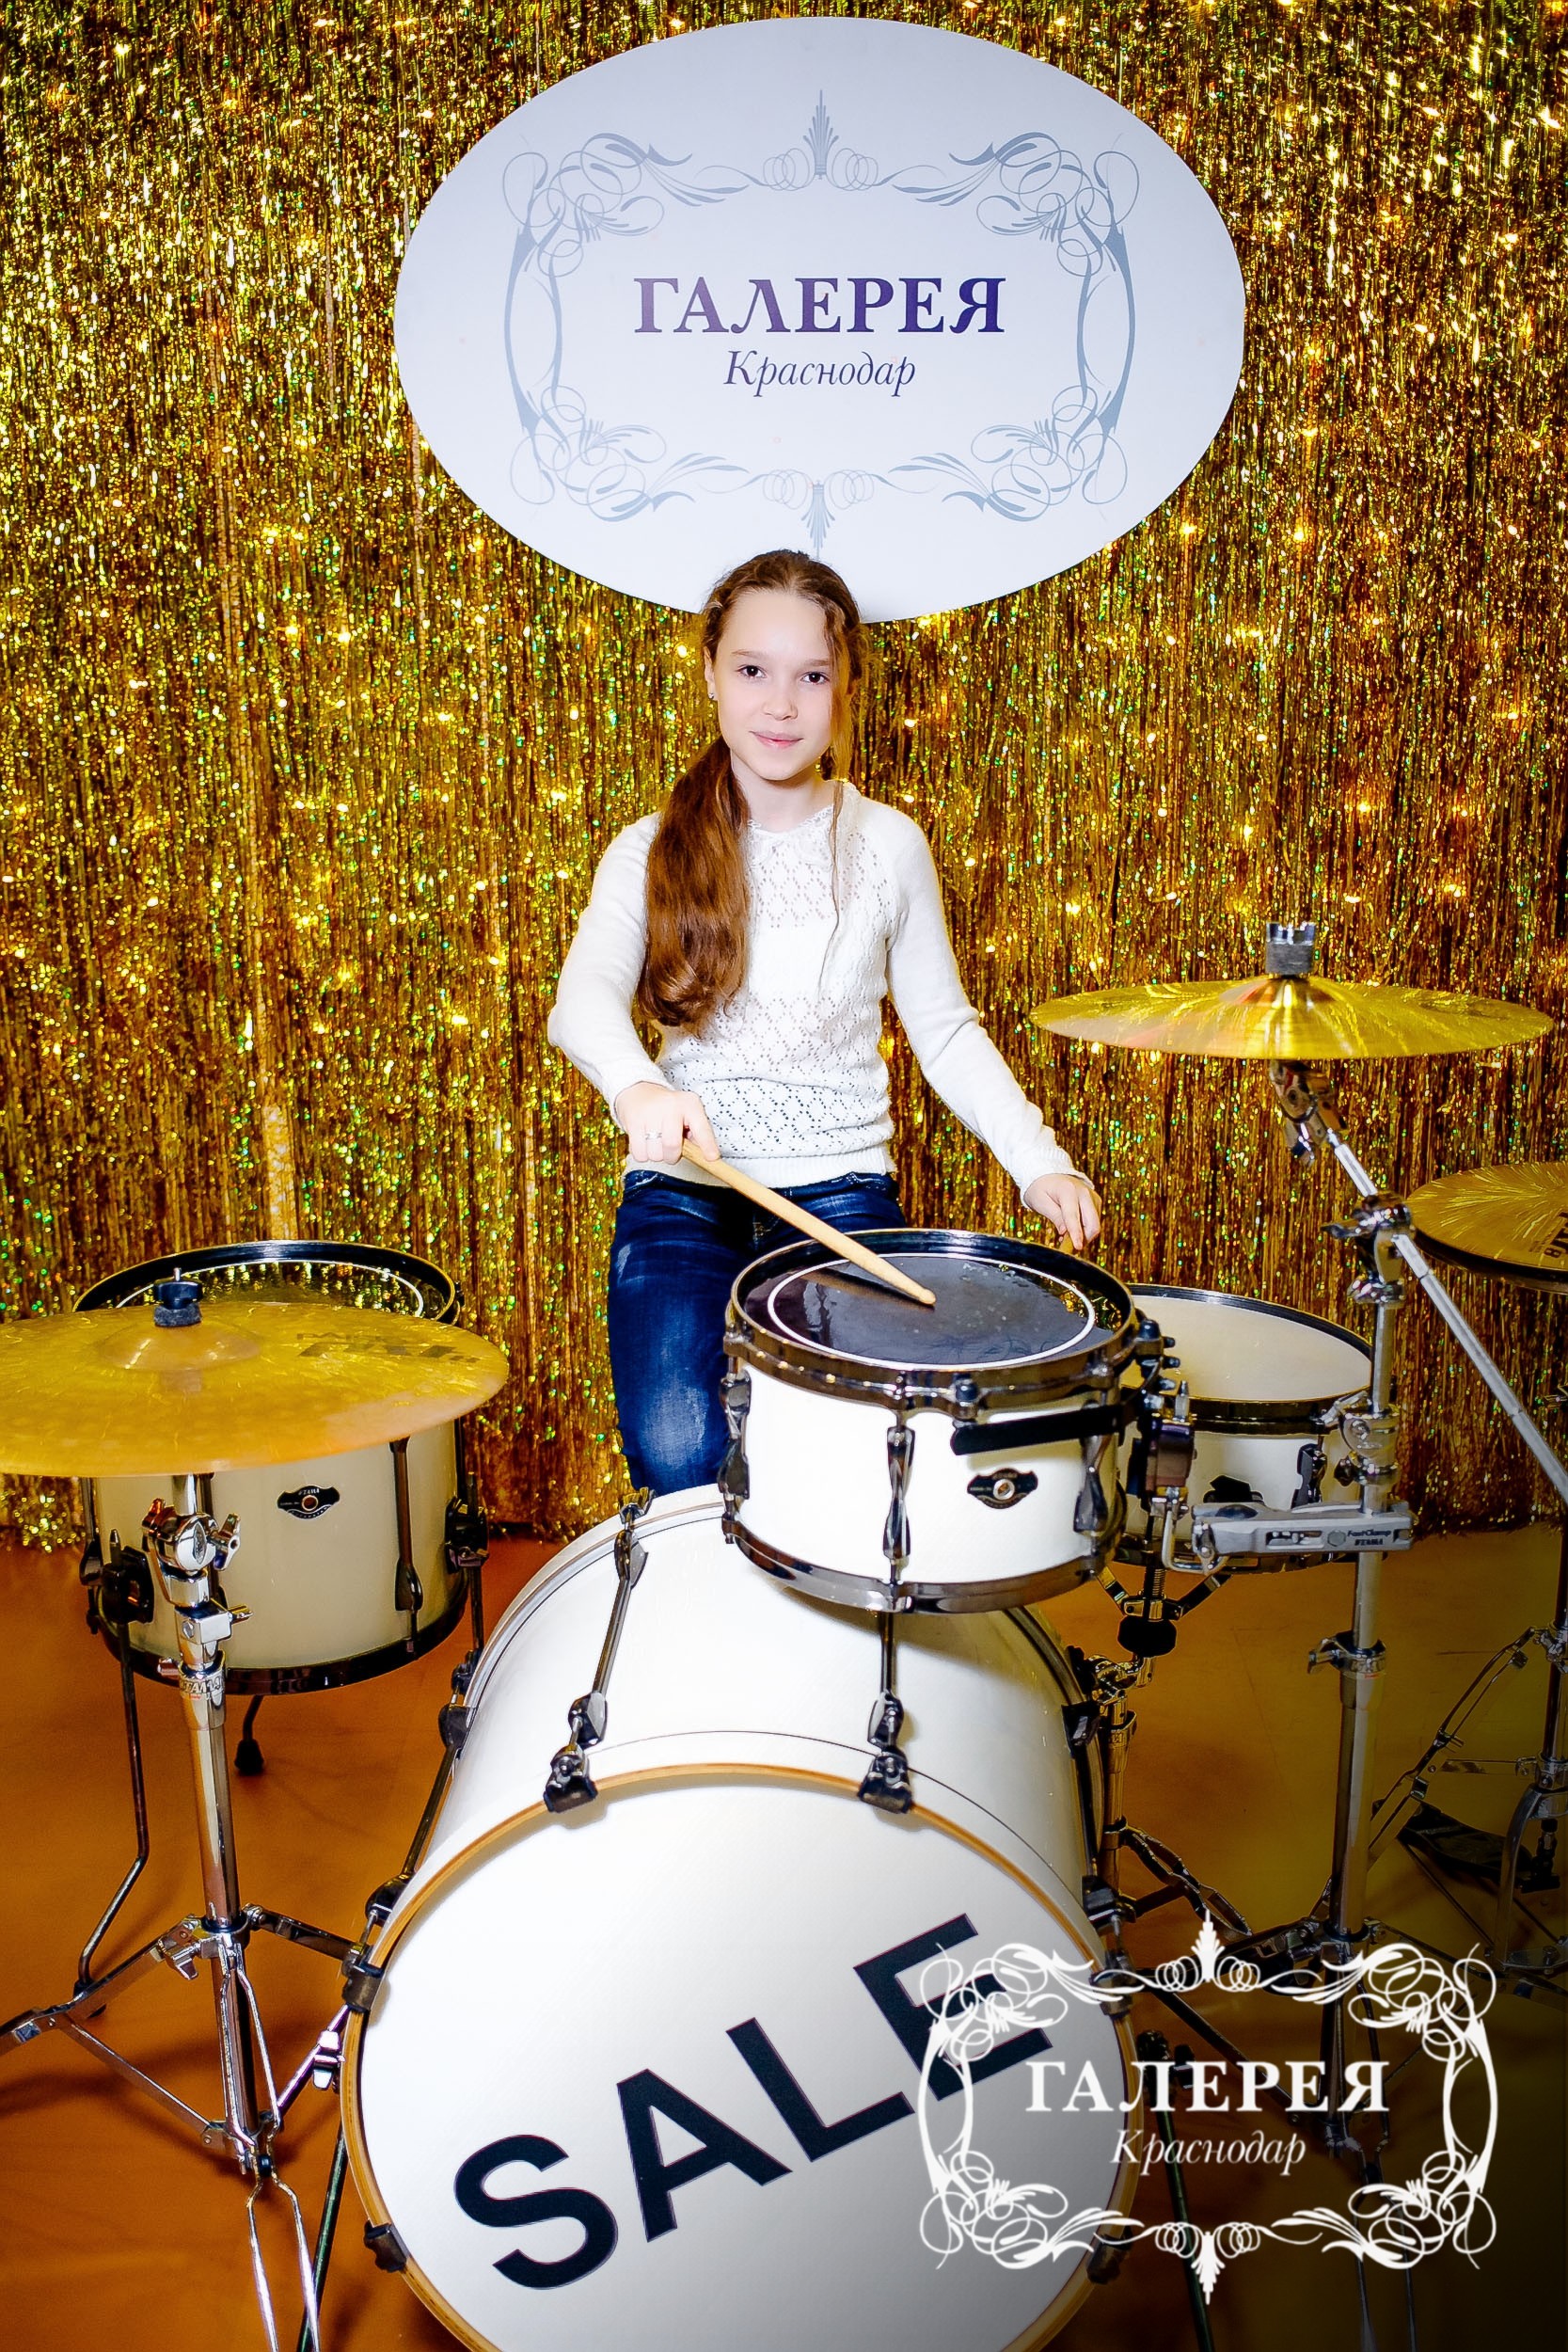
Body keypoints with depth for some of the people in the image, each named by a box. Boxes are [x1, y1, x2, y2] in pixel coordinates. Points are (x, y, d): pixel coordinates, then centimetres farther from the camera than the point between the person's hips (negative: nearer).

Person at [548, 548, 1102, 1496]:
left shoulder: (887, 844, 4)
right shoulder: (652, 851, 2)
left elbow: (946, 1028, 9)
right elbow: (587, 992, -16)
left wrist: (1037, 1160, -5)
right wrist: (638, 1087, -39)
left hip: (840, 1188, 1)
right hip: (685, 1186, 0)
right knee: (676, 1450, -20)